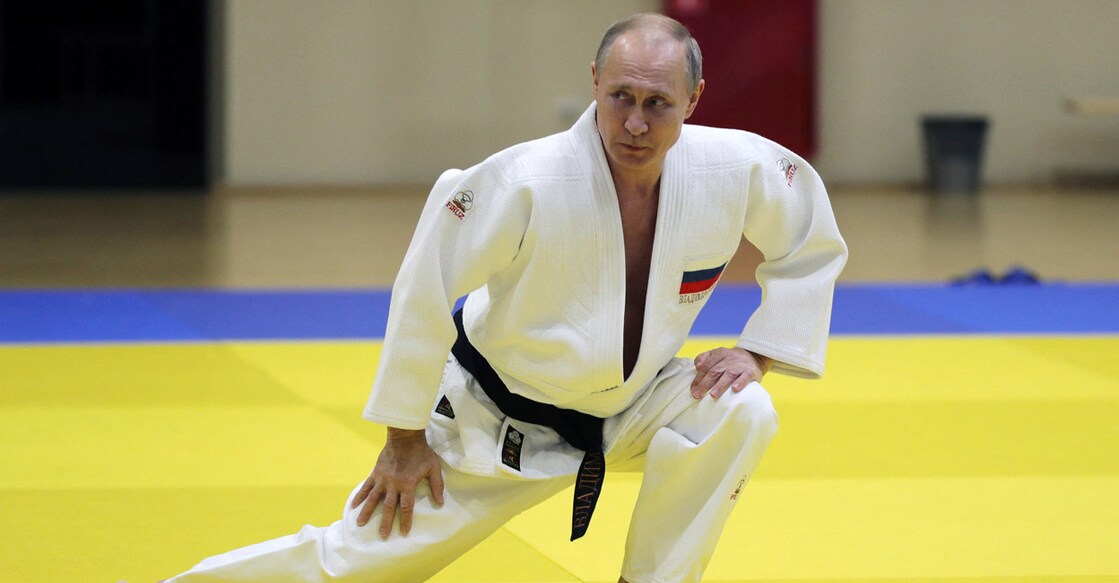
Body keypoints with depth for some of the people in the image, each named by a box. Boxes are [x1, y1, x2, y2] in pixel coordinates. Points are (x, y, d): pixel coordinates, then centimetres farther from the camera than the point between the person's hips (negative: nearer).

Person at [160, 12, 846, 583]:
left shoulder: (737, 169, -19)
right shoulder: (526, 185, -31)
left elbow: (811, 244, 2)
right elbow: (425, 288, -21)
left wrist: (757, 351, -9)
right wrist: (406, 438, -13)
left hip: (628, 403, 4)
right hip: (500, 416, -4)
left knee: (738, 413, -22)